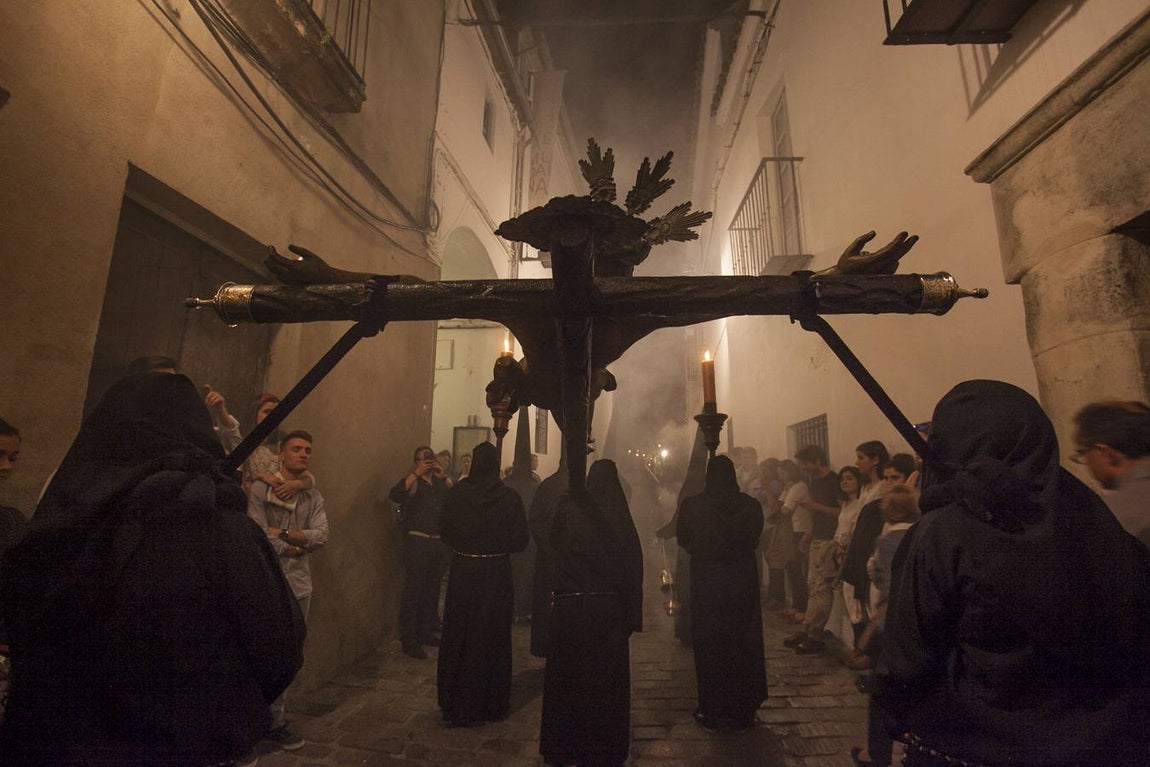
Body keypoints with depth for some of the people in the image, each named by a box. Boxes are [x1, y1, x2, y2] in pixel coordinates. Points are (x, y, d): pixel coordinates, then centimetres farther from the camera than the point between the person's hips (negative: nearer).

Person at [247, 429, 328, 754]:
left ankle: (264, 715, 35)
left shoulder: (314, 497, 7)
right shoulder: (260, 489, -10)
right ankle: (275, 723, 22)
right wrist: (296, 548, -7)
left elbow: (321, 536, -5)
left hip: (301, 585, 6)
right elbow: (259, 537, -17)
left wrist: (282, 533, -15)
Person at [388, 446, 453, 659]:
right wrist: (417, 473, -19)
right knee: (413, 591, -3)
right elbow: (394, 496, -19)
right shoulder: (411, 481, 1)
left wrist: (445, 477, -10)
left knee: (432, 591, 13)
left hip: (439, 543, 5)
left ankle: (426, 633, 27)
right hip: (417, 541, -4)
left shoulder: (440, 483, 11)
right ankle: (409, 641, 6)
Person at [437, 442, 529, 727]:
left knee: (459, 635, 15)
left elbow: (445, 532, -2)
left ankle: (457, 704, 30)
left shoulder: (456, 493, -11)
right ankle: (491, 702, 28)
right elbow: (521, 539, -8)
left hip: (462, 571, 1)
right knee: (492, 636, 14)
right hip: (496, 573, 0)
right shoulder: (510, 497, -13)